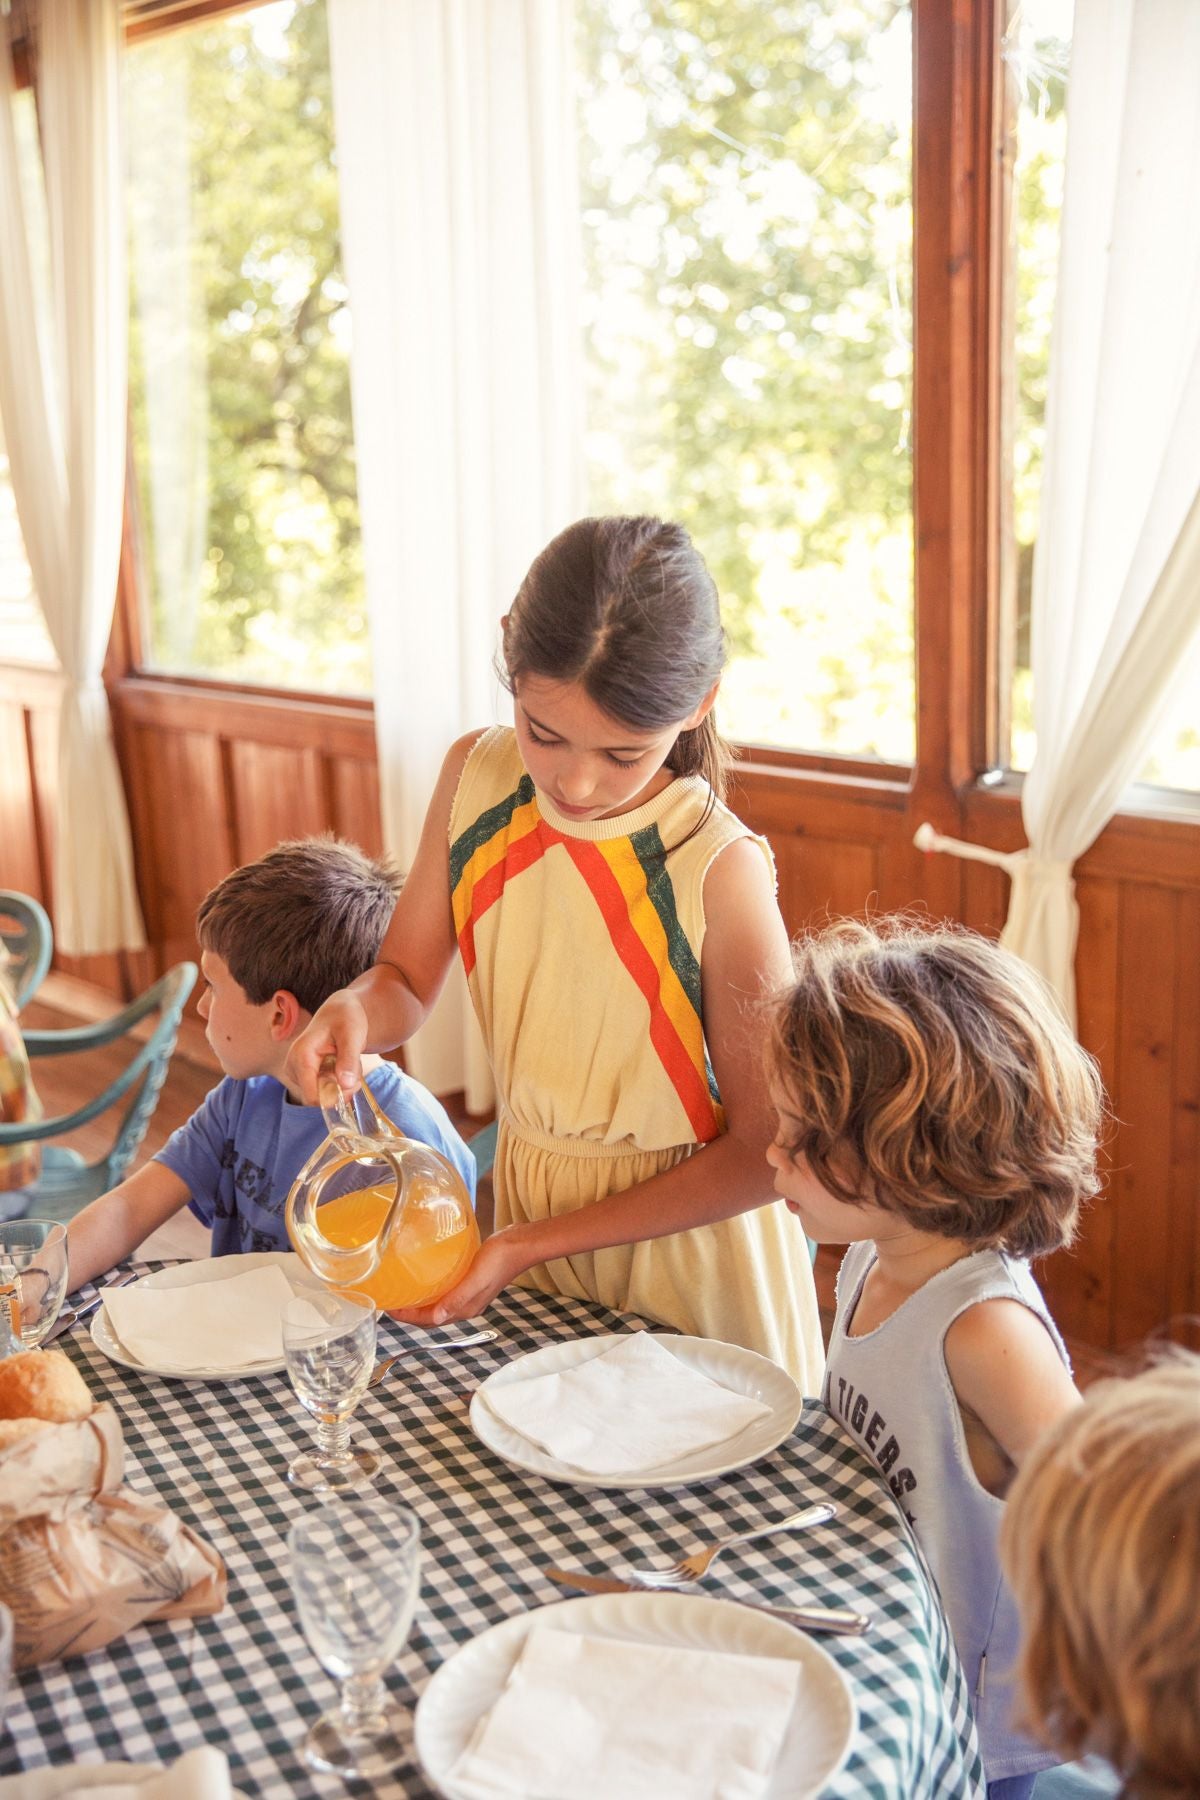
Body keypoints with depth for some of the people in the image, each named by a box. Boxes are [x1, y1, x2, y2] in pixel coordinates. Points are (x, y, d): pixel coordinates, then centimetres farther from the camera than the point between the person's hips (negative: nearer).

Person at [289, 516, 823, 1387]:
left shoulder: (721, 870, -27)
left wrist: (534, 1243, -19)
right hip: (524, 1183, 5)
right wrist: (354, 1011, -23)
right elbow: (408, 981, 2)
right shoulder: (476, 776, -10)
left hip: (686, 1227, -4)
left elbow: (763, 1151, -19)